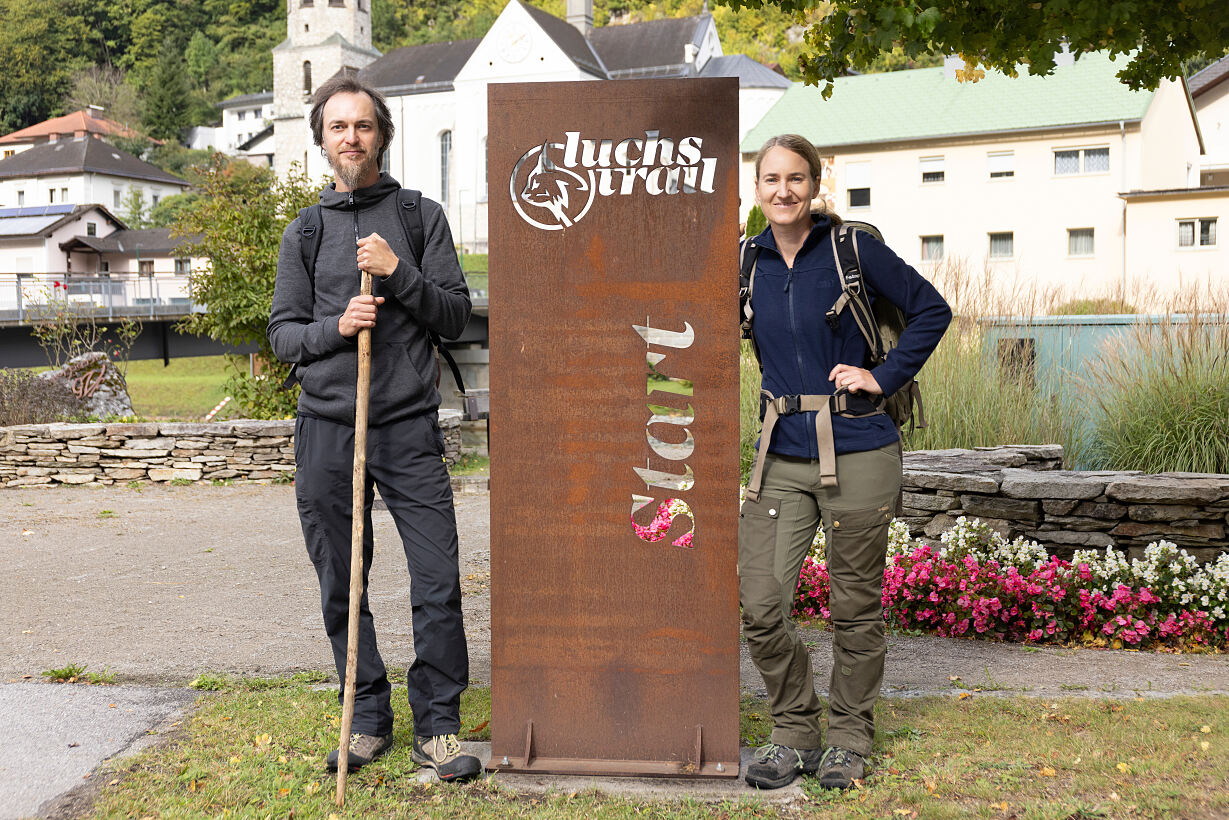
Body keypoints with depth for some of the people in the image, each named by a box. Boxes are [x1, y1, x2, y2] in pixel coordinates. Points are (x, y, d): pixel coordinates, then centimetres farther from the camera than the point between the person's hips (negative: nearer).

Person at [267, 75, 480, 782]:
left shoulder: (422, 216, 8)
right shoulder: (304, 232, 13)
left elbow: (457, 315, 3)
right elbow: (282, 333, 10)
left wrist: (398, 273, -12)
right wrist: (336, 327, -9)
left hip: (410, 428, -2)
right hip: (326, 430, 2)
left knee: (439, 585, -6)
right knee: (342, 591, 7)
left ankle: (437, 727, 7)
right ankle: (369, 718, 22)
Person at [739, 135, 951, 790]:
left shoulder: (853, 249, -5)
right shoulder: (749, 262, 6)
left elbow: (931, 309, 2)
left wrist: (884, 377, -6)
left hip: (858, 452, -3)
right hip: (782, 458, 3)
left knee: (855, 607, 7)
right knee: (760, 606, -4)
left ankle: (850, 740, 25)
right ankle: (794, 733, 17)